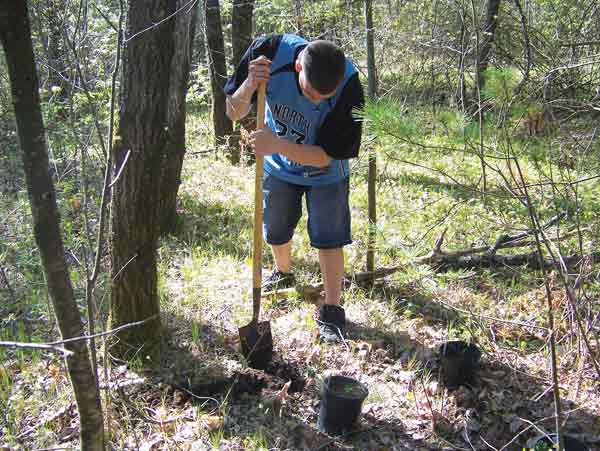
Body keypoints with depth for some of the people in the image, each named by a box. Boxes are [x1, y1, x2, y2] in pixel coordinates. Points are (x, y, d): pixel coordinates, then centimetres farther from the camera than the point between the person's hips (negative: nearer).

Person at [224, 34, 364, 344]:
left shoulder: (349, 86, -36)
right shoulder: (270, 52, -31)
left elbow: (324, 157, -30)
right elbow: (234, 112, -20)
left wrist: (277, 144, -45)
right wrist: (250, 85, -41)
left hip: (325, 174, -3)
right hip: (279, 165, 3)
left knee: (329, 239, -7)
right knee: (275, 232, 18)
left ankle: (331, 312, 8)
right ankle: (283, 273, 49)